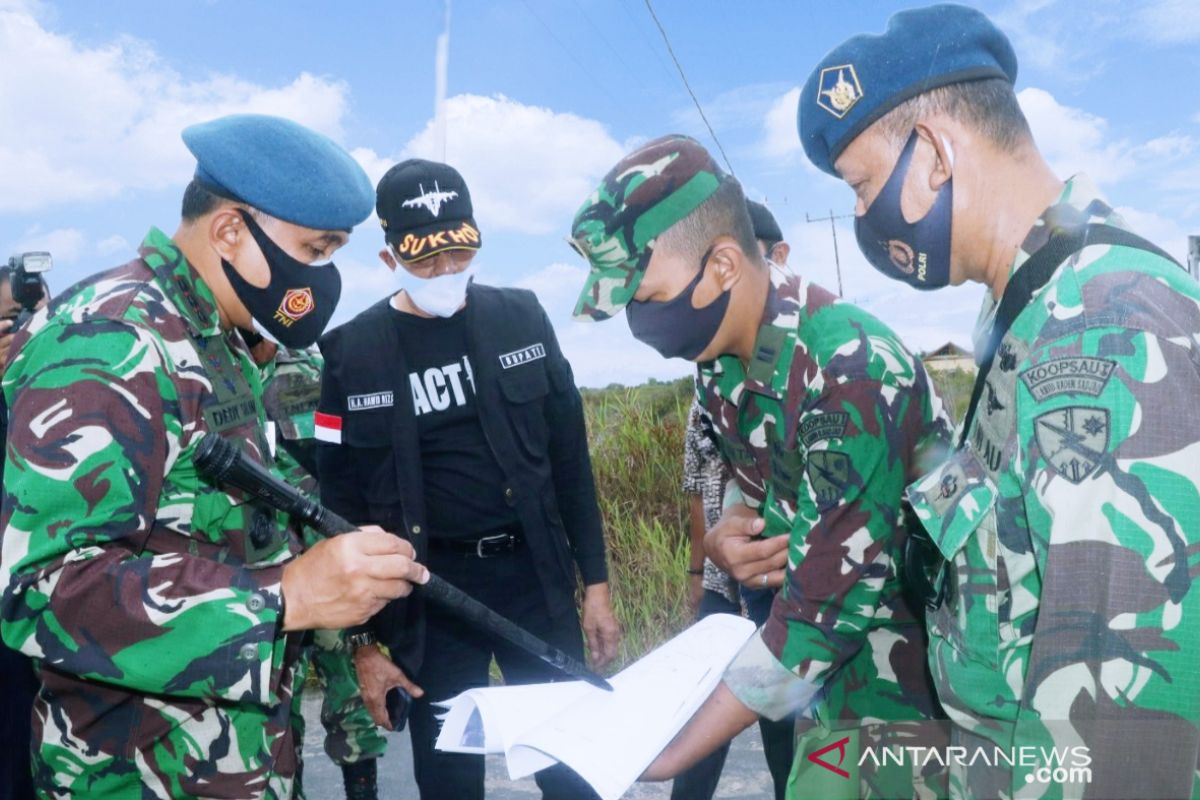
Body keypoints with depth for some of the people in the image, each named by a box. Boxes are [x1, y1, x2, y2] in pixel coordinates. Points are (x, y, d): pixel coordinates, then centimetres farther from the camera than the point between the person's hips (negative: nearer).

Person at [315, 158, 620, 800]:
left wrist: (596, 583, 4)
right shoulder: (352, 354, -4)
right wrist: (363, 641, -1)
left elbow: (569, 459, 5)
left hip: (537, 577, 2)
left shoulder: (521, 319, 1)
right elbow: (343, 510, 0)